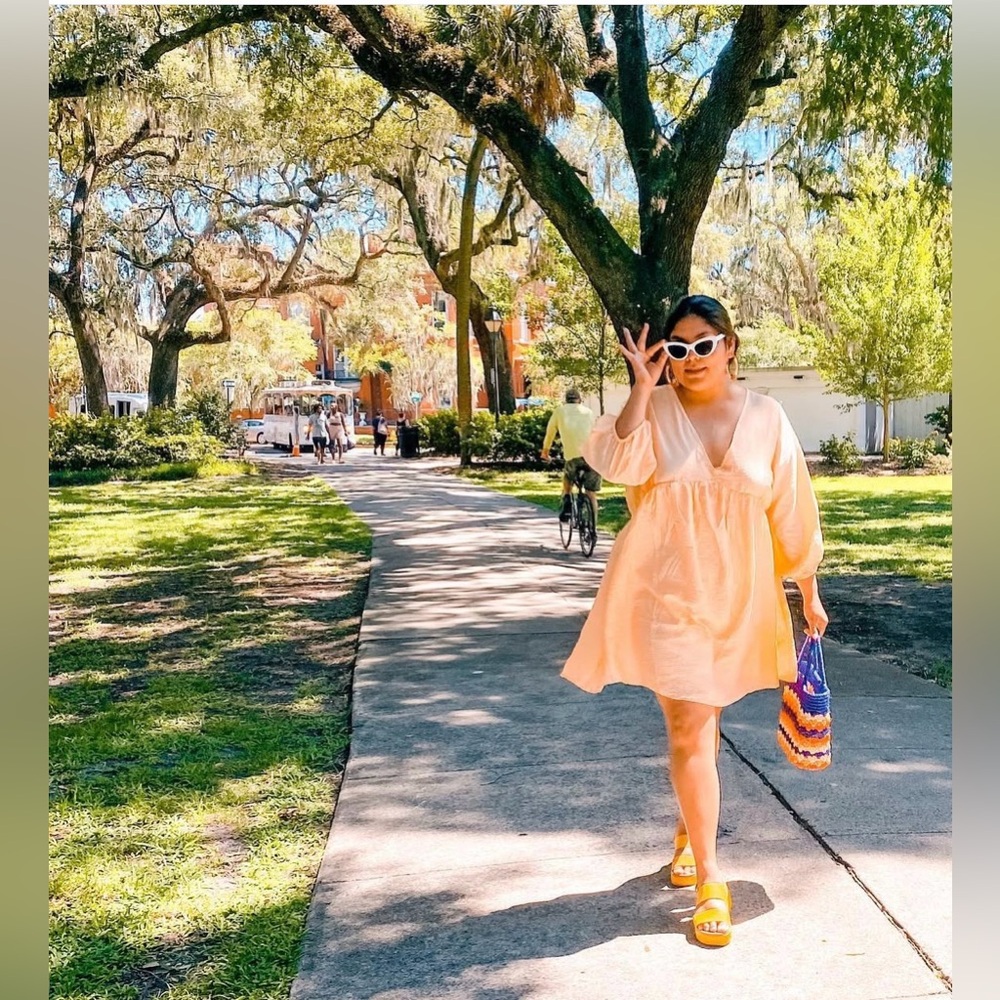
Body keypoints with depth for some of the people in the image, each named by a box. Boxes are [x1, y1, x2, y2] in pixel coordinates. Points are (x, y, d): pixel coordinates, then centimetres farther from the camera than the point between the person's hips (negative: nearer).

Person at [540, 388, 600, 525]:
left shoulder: (560, 410, 20)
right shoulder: (588, 411, 24)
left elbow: (550, 433, 29)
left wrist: (545, 451, 45)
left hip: (573, 454, -1)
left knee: (567, 476, 30)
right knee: (591, 492, 10)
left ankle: (566, 502, 9)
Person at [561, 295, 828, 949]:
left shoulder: (765, 416, 1)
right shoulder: (654, 410, -3)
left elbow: (791, 510, 6)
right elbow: (619, 462, -23)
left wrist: (809, 594, 9)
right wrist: (643, 387, -22)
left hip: (737, 595, 3)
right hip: (666, 590, -2)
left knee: (702, 721, 17)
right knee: (689, 728, -5)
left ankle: (690, 829, 43)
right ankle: (709, 880, 3)